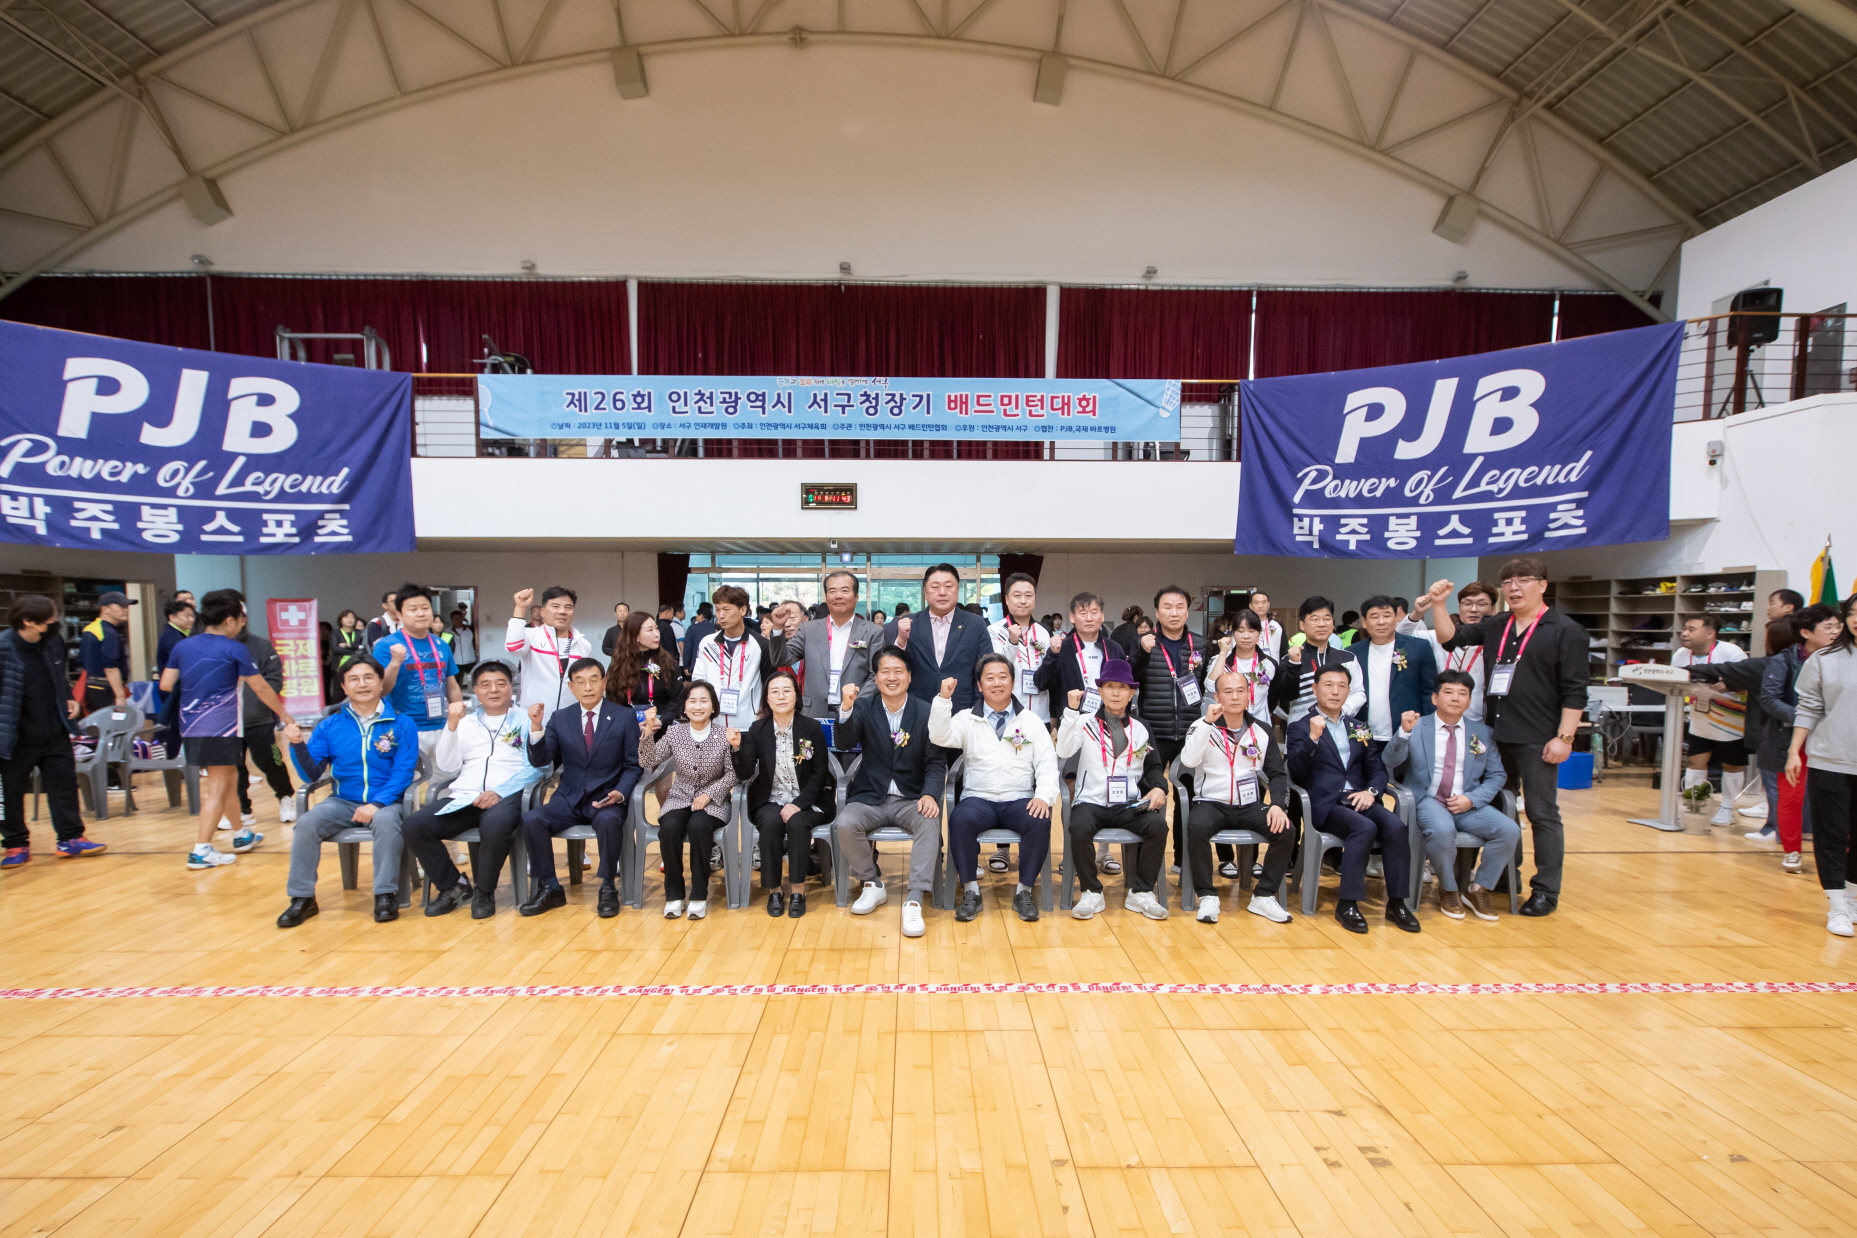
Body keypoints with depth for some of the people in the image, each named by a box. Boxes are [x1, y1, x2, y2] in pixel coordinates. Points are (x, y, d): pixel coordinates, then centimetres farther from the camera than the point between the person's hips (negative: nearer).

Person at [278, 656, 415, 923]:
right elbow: (312, 774, 6)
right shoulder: (329, 726, 7)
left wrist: (377, 804, -22)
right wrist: (298, 745, -12)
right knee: (306, 823, -23)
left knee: (386, 821, -34)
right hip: (343, 801, 3)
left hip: (385, 802, -3)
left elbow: (403, 772, -8)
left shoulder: (401, 724, -2)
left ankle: (386, 894, -21)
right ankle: (302, 898, -8)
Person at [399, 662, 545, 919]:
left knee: (495, 825, -37)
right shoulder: (465, 722, 21)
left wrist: (500, 791, -15)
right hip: (463, 798, 4)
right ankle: (453, 885, 3)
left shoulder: (525, 721, 9)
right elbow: (447, 766, 10)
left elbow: (536, 767, -2)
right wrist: (451, 725, -1)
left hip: (507, 796, -4)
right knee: (412, 827, -19)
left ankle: (484, 891, -9)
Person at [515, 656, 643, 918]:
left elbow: (633, 765, 0)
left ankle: (608, 889, -16)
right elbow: (540, 761, 0)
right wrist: (536, 726, -15)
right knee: (531, 819, -23)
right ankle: (549, 888, -6)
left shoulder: (625, 717, 0)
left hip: (607, 799, -3)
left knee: (609, 821, -35)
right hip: (569, 799, 3)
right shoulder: (560, 718, 8)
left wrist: (620, 793, -18)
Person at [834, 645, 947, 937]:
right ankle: (872, 885, -2)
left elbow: (936, 762, -3)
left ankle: (914, 901, -26)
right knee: (846, 823, -26)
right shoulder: (863, 707, 1)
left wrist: (930, 794, -22)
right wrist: (846, 707, -31)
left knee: (931, 823, -30)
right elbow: (843, 744, -14)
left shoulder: (926, 712, -2)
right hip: (870, 797, 1)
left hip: (912, 799, -1)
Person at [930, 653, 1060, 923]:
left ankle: (1024, 891, -10)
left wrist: (1044, 796, -13)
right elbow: (940, 737, -10)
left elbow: (1047, 762, 5)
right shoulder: (967, 719, 8)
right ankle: (970, 890, -14)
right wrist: (944, 699, -22)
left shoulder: (1031, 720, 12)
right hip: (979, 798, -1)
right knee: (960, 820, -32)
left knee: (1040, 822, -30)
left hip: (1020, 800, 1)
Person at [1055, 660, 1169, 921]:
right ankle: (1092, 892, -11)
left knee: (1158, 825, -26)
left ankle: (1141, 892, -7)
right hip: (1091, 802, -2)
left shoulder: (1140, 729, 15)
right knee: (1079, 828, -34)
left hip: (1130, 806, 3)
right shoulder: (1084, 723, 6)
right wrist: (1071, 711, -18)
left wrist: (1158, 787, -4)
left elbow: (1154, 766, 18)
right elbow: (1063, 752, -10)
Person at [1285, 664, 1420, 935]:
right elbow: (1296, 771, -9)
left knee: (1396, 826, -24)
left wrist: (1371, 791, -6)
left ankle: (1396, 902, -13)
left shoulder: (1359, 728, 20)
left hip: (1359, 801, 5)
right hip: (1324, 804, -4)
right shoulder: (1300, 727, 4)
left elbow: (1378, 769, 16)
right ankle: (1348, 904, -24)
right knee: (1365, 827, -31)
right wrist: (1313, 737, -23)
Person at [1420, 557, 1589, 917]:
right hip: (1496, 735, 6)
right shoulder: (1494, 626, 10)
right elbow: (1450, 637, 6)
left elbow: (1574, 691, -9)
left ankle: (1546, 890, 11)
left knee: (1542, 814, 1)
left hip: (1537, 739, -6)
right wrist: (1438, 605, -9)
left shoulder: (1565, 631, -6)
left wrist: (1564, 737, -15)